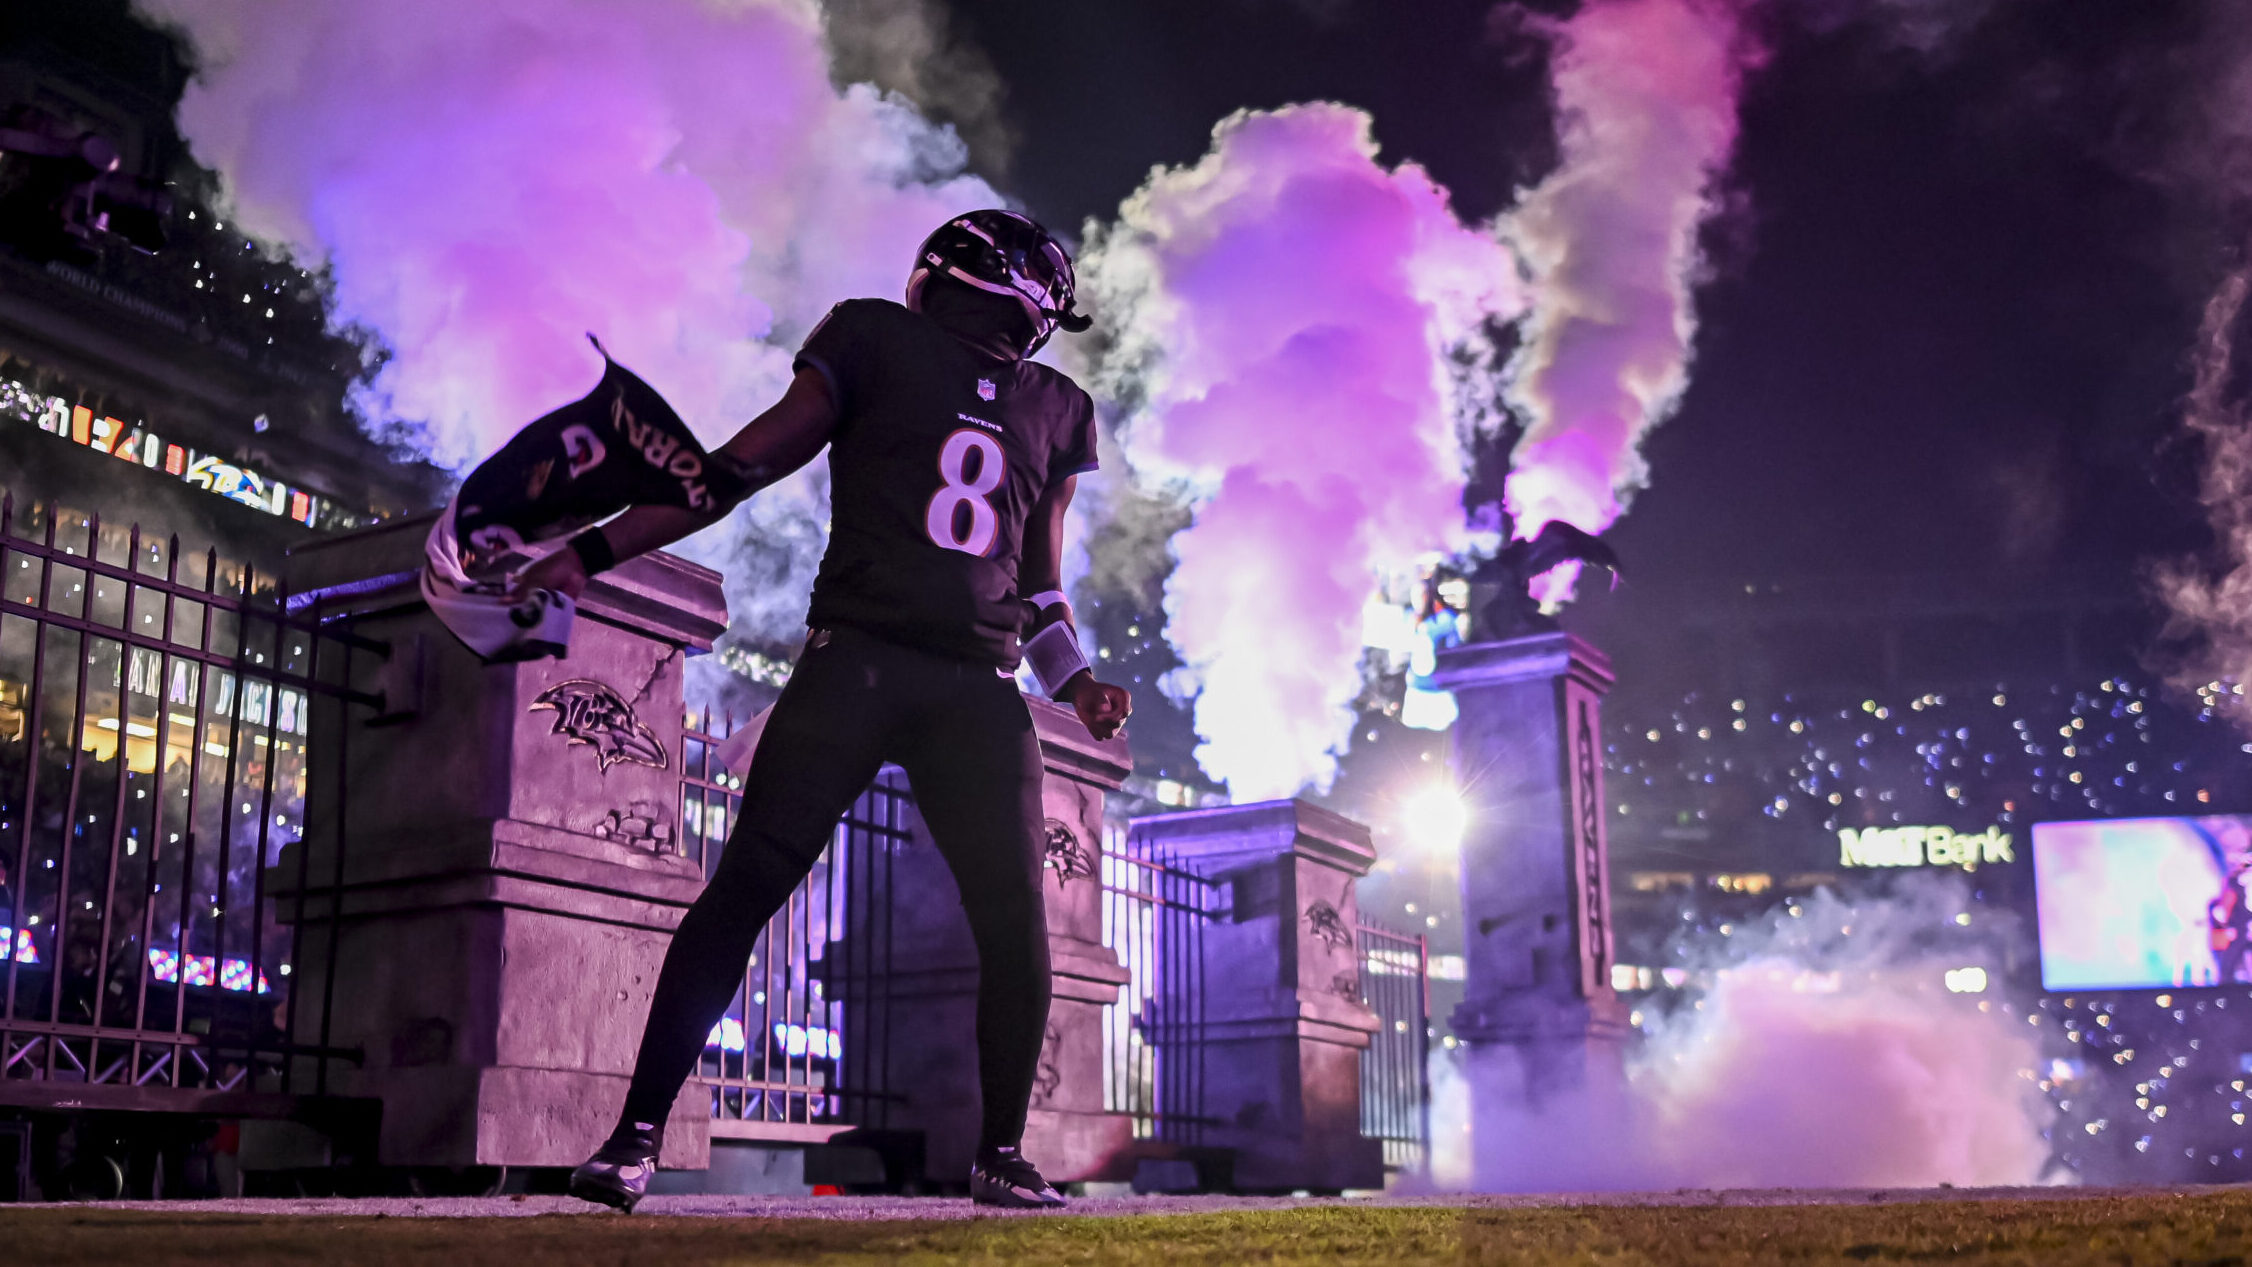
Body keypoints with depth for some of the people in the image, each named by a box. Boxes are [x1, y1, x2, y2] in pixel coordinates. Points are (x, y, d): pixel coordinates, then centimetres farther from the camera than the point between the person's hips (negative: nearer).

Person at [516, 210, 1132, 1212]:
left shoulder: (1054, 411, 21)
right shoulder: (878, 342, 8)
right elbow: (746, 463, 4)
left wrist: (1075, 681, 9)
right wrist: (592, 551, -3)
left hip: (977, 692, 4)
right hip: (854, 658, -4)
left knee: (1017, 929, -3)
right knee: (744, 891, -9)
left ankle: (1000, 1154, 13)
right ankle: (638, 1133, -1)